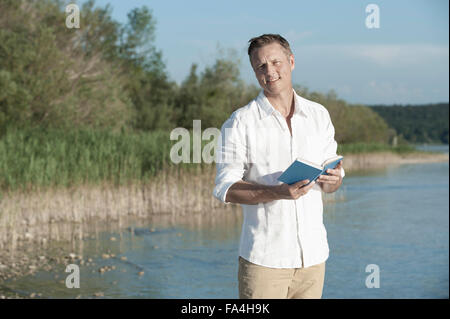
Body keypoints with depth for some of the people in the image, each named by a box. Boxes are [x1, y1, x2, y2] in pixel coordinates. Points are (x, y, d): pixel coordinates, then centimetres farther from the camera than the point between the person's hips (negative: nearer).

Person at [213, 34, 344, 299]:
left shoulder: (319, 115, 10)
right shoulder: (240, 123, -3)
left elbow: (330, 183, 14)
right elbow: (225, 188, -7)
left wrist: (333, 179, -11)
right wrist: (278, 192, -22)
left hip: (313, 254, 4)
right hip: (264, 257, -4)